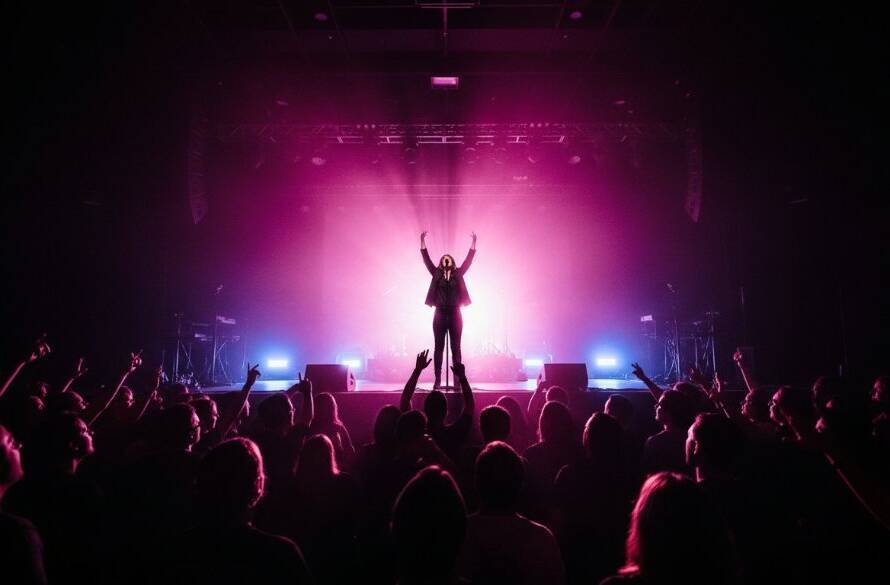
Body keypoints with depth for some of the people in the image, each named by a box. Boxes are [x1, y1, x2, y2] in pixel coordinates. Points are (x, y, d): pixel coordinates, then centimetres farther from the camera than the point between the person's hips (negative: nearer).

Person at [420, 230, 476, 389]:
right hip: (440, 315, 0)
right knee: (439, 347, 2)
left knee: (456, 348, 2)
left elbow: (468, 260, 5)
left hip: (455, 315, 0)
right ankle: (437, 380, 5)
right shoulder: (436, 273, 9)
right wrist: (423, 241, -3)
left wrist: (473, 243, 1)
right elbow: (426, 259, 3)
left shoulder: (458, 274, 10)